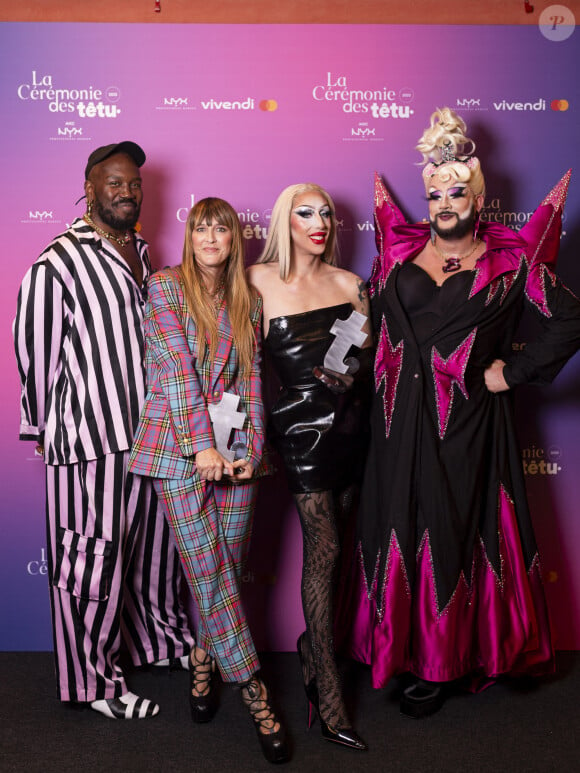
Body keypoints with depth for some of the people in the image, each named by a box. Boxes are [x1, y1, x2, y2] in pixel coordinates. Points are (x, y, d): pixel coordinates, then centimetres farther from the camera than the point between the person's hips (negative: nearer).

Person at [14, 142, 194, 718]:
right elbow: (34, 352, -5)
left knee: (154, 542, 19)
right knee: (95, 557, 2)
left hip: (148, 432, 7)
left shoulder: (141, 255, 12)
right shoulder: (58, 262, -11)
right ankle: (96, 679, 19)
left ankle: (162, 636, 39)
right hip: (89, 438, -7)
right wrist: (44, 427, 3)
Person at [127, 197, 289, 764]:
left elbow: (251, 377, 10)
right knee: (209, 570, -4)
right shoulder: (166, 287, 0)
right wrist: (202, 445, -17)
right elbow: (177, 369, -10)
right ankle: (253, 692, 5)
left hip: (234, 444, 4)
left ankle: (204, 660, 30)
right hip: (179, 444, -4)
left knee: (226, 565, 6)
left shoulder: (248, 301, 13)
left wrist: (251, 446, -1)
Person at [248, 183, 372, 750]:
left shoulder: (348, 283, 8)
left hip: (349, 421, 5)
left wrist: (354, 369, -7)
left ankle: (313, 644, 34)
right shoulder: (258, 281, -3)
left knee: (331, 542, 10)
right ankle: (329, 697, 3)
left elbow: (371, 352, 13)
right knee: (323, 548, -7)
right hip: (301, 424, -4)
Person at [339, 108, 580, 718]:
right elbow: (373, 318, 16)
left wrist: (514, 371, -9)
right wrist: (387, 377, 4)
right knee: (399, 523, 8)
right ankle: (401, 642, 26)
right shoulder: (401, 250, 9)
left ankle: (444, 661, 20)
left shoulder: (509, 260, -1)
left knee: (453, 530, 5)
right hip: (402, 419, 3)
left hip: (467, 421, -3)